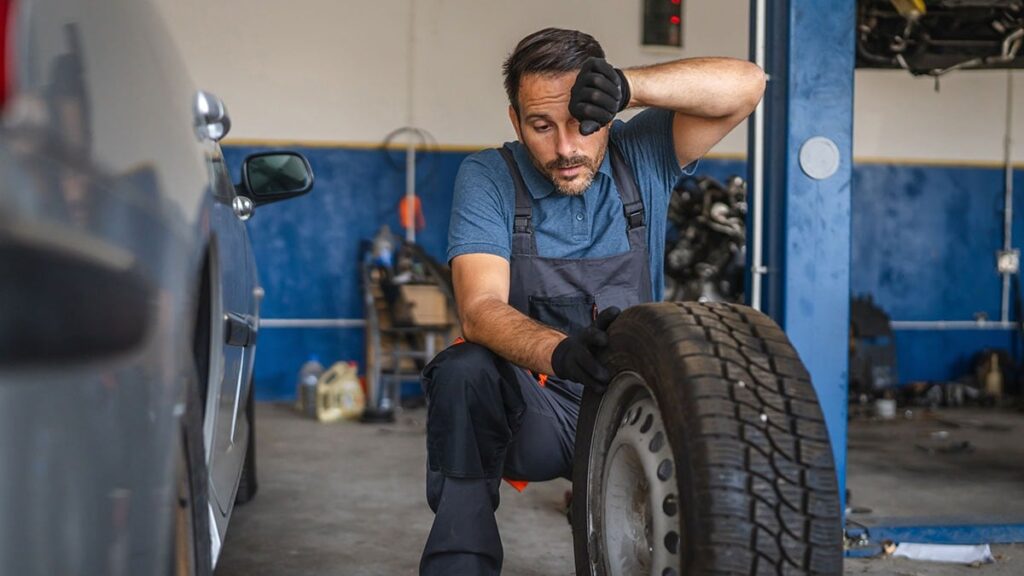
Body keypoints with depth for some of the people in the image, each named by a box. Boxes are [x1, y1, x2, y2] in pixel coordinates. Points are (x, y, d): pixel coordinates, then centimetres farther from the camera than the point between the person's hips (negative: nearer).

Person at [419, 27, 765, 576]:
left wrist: (628, 85, -34)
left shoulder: (641, 154, -4)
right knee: (463, 371, -32)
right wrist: (562, 353, -45)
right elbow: (481, 308, -23)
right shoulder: (488, 178, -9)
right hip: (531, 410, -1)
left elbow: (745, 84, -17)